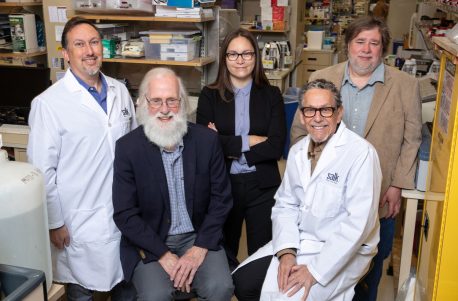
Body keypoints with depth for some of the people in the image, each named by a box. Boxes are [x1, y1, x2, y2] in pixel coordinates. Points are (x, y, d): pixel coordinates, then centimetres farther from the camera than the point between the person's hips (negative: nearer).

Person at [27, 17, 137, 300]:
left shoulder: (120, 91, 3)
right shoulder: (49, 103, -13)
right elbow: (43, 170, -10)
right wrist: (54, 222, -9)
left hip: (125, 211, 5)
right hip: (80, 220, -4)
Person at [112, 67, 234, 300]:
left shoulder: (207, 140, -4)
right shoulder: (127, 147, -9)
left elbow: (221, 199, 0)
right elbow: (124, 214, -8)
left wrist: (199, 250, -11)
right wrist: (165, 255, -15)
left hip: (198, 237, 2)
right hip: (149, 243, -1)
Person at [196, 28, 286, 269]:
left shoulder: (271, 95, 1)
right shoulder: (210, 95, 0)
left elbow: (276, 147, -10)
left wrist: (228, 146, -12)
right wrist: (248, 141, -13)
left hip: (263, 186, 0)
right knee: (224, 255, 17)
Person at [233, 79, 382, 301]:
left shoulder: (361, 153, -17)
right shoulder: (297, 151, 5)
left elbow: (358, 223, -22)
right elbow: (285, 205, 5)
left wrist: (315, 270, -22)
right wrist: (286, 251, -11)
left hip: (343, 251, -6)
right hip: (298, 240, 6)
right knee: (242, 282, -6)